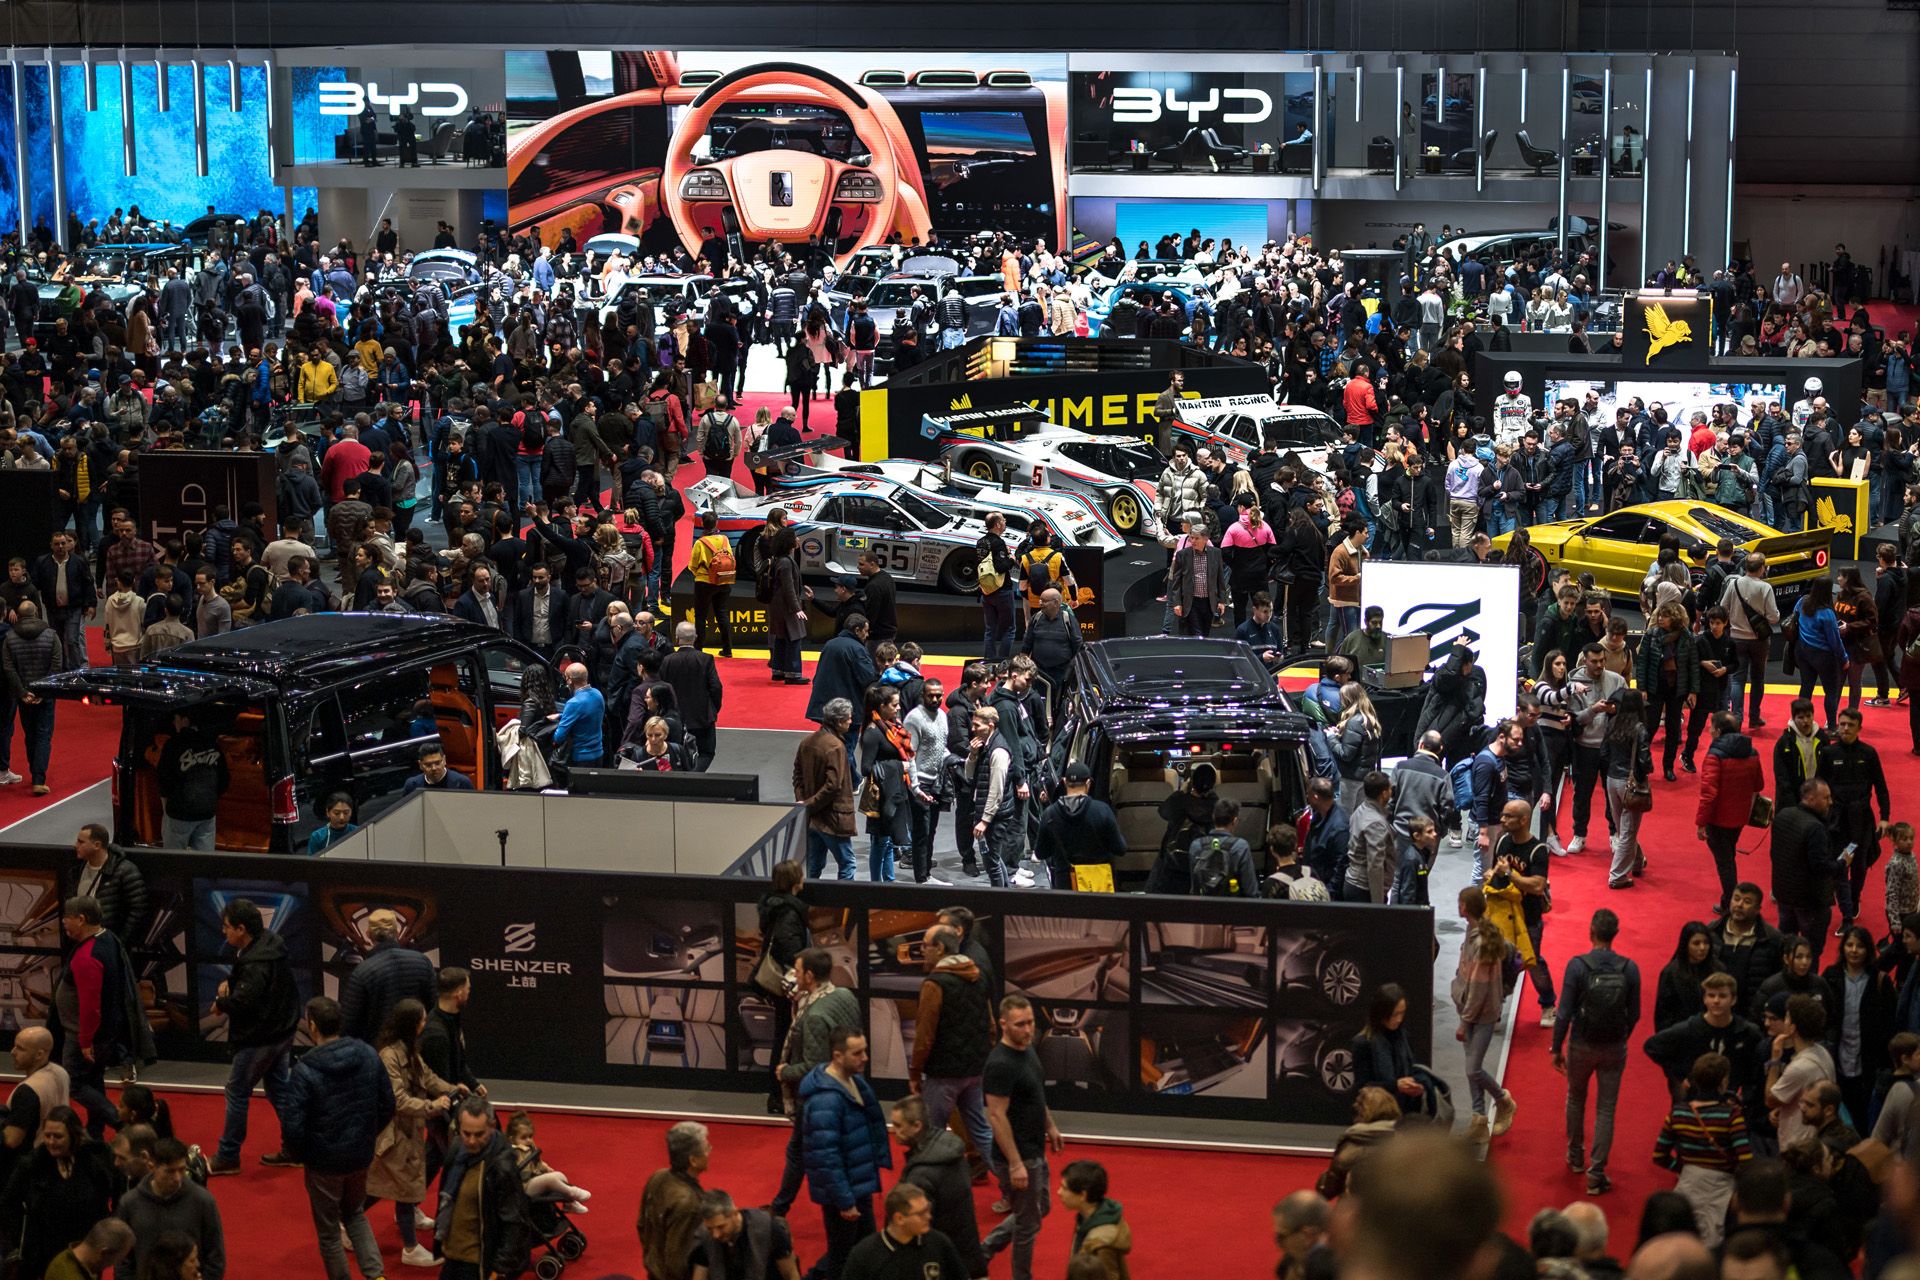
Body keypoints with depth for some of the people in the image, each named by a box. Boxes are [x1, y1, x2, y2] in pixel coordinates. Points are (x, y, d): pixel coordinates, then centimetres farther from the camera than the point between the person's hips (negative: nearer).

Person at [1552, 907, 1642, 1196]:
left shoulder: (1577, 966, -16)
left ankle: (1576, 1156, 38)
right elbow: (1634, 1014, 0)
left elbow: (1565, 1013, -14)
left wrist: (1557, 1048, -2)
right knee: (1606, 1110, 7)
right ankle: (1596, 1174, 6)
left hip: (1581, 1047, -1)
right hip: (1614, 1050, 1)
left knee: (1576, 1099, 23)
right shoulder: (1629, 969, -9)